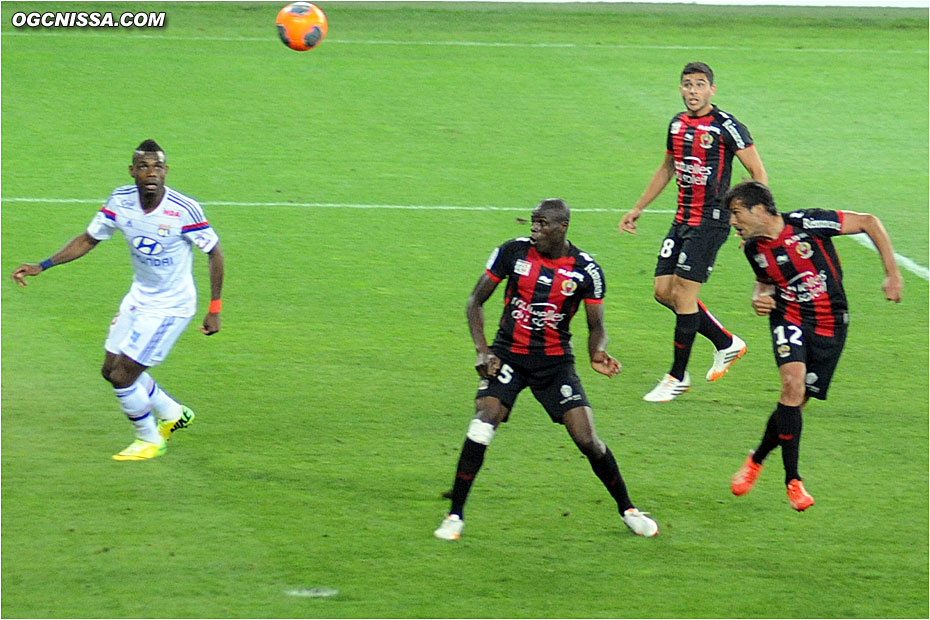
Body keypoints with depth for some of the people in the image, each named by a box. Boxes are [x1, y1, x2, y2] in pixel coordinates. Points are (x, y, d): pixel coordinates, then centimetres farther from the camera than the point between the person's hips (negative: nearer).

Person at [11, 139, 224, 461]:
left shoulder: (185, 210, -25)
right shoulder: (121, 201, -11)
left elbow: (214, 251, -13)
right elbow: (88, 239, 3)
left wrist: (214, 310, -12)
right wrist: (41, 266, -4)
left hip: (171, 306, -7)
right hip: (139, 297, 7)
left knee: (123, 376, -8)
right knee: (112, 369, 14)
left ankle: (149, 440, 18)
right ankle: (173, 414, 37)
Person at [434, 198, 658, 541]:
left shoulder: (586, 270, -7)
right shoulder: (513, 252, -6)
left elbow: (596, 326, 2)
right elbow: (476, 300, 2)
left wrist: (597, 354, -21)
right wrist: (482, 350, -10)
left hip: (556, 362, 0)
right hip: (508, 356, 0)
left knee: (587, 440, -8)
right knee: (481, 426, -21)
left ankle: (627, 509, 16)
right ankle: (455, 516, -10)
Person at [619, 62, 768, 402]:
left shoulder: (726, 126, -12)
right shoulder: (678, 124, 11)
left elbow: (759, 173, -9)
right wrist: (638, 208, 28)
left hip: (710, 221, -8)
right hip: (683, 219, 8)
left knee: (683, 294, -8)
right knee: (664, 291, 5)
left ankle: (677, 377, 4)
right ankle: (726, 344, 22)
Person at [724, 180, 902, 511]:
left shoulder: (808, 223, -19)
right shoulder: (754, 248, -3)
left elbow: (869, 222, -11)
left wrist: (892, 274, -12)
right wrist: (759, 297, -4)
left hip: (830, 324, -2)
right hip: (789, 319, 2)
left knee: (796, 401, 1)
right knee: (793, 384, -24)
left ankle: (757, 459, 28)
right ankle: (792, 480, -15)